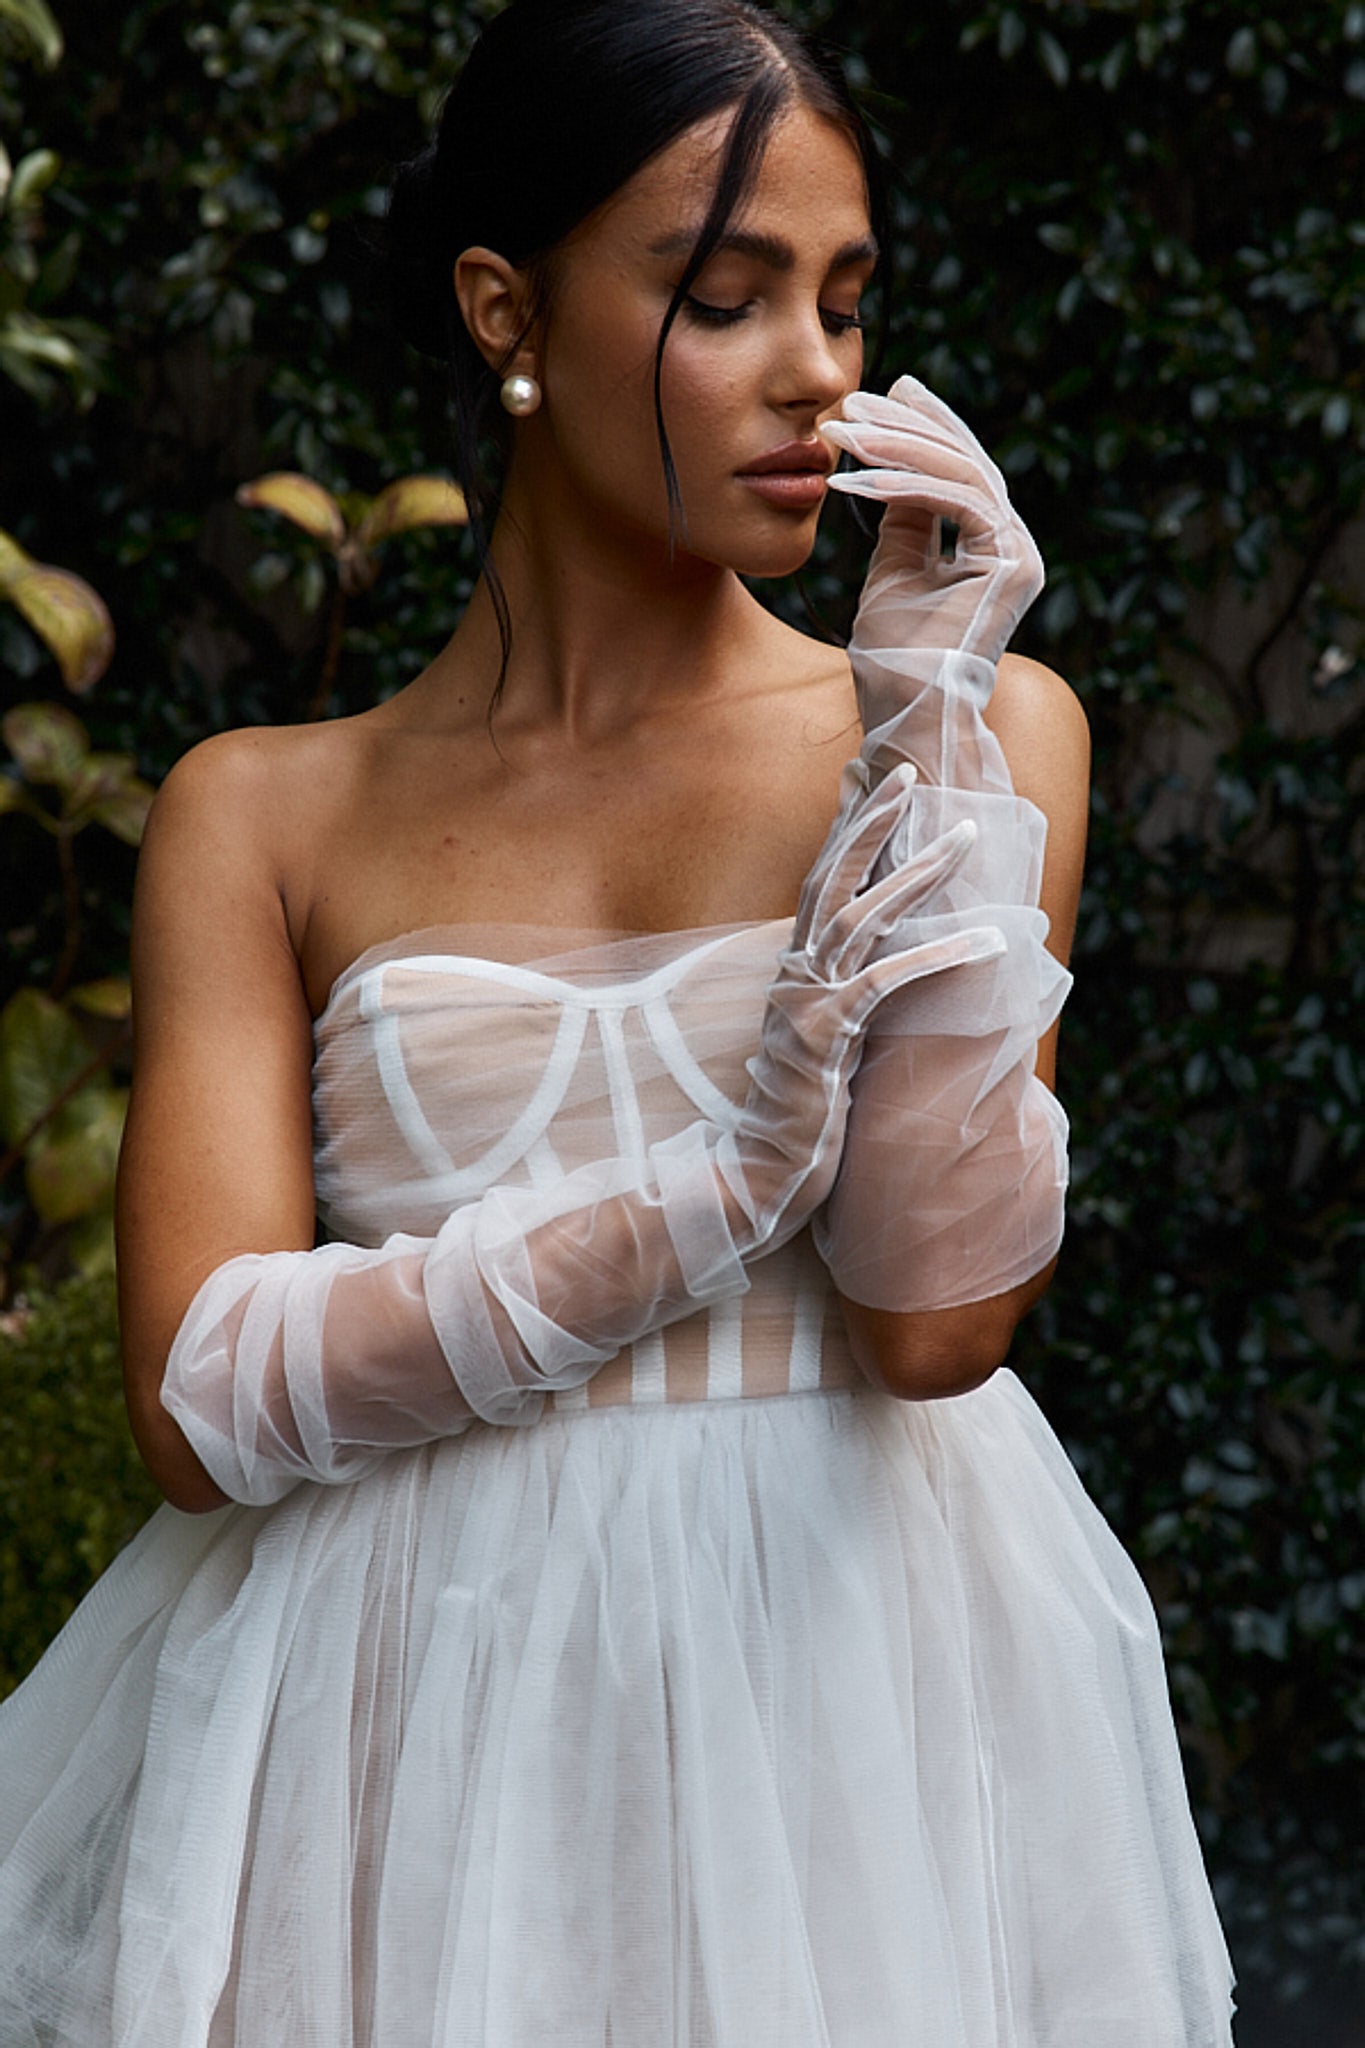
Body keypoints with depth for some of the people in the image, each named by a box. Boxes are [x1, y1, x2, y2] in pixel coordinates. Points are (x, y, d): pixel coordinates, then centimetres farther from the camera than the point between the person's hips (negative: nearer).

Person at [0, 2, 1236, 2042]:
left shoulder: (984, 726, 2)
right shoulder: (262, 815, 1)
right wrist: (720, 1194, -17)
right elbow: (202, 1398, -10)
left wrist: (924, 725, -12)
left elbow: (939, 1317, -11)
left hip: (854, 1669, 0)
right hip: (421, 1703, 0)